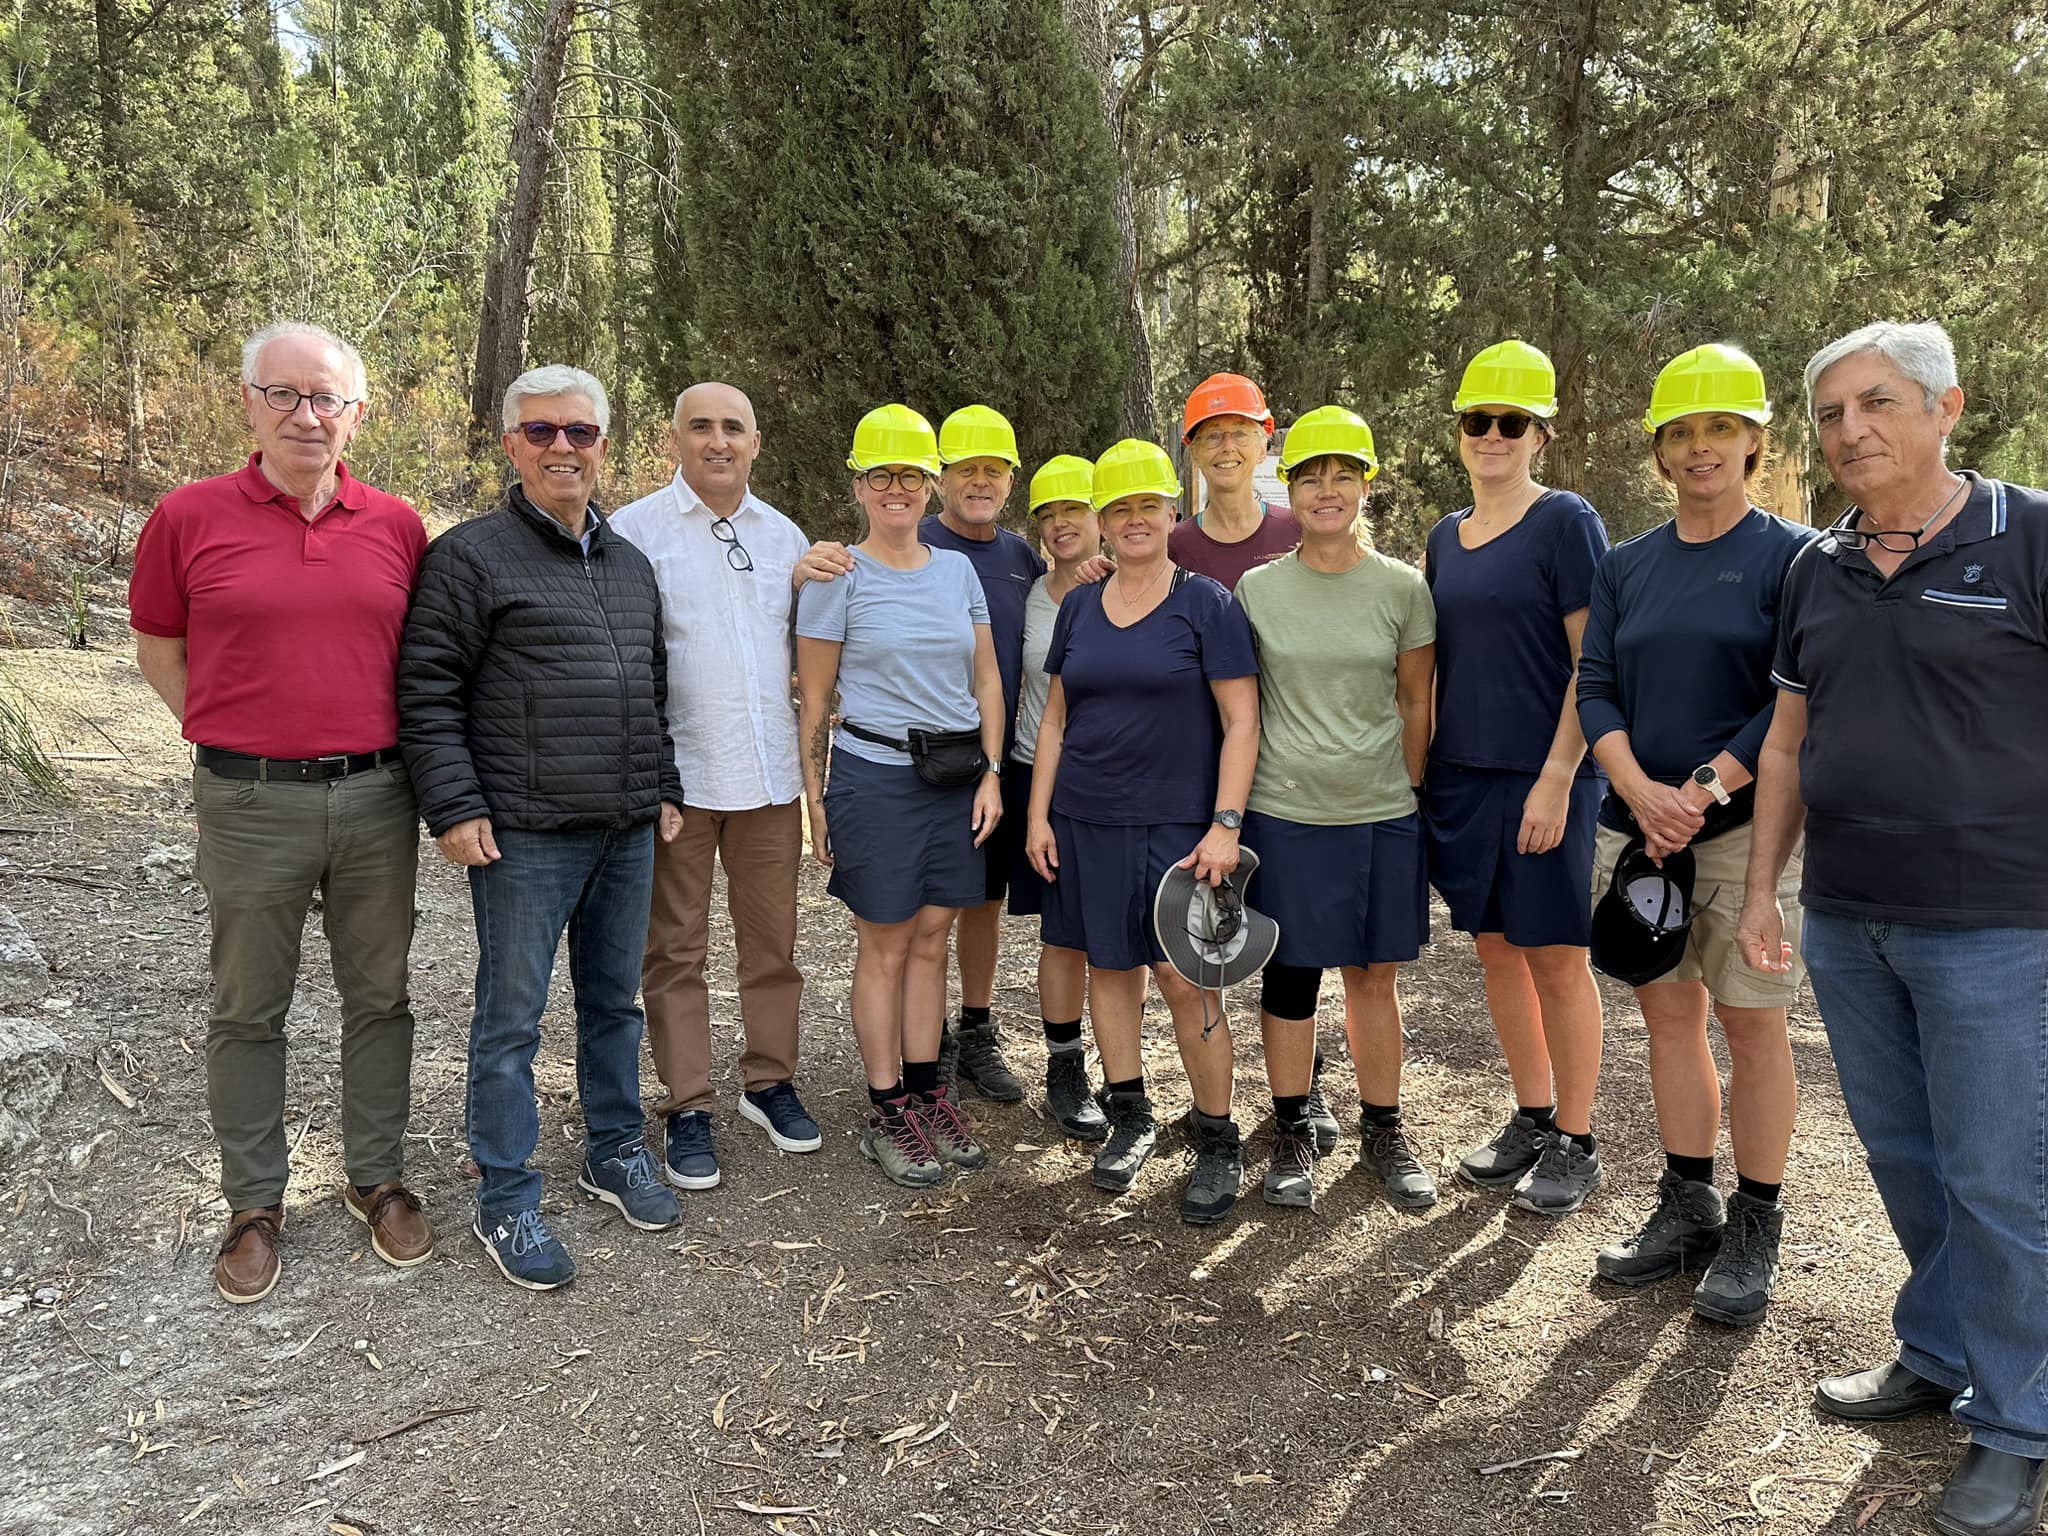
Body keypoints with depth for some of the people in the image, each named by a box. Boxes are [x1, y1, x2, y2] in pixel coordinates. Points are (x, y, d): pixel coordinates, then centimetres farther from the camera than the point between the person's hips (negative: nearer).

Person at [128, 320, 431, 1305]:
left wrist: (394, 751, 7)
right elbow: (157, 646, 8)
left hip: (376, 798, 2)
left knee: (378, 997, 12)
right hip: (250, 806, -1)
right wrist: (238, 743, 4)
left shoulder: (397, 527, 3)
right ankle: (254, 1204, 26)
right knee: (248, 1009, 10)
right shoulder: (191, 517, -2)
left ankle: (377, 1178, 28)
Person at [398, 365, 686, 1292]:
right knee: (512, 1017, 2)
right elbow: (427, 692, -8)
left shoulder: (631, 564, 15)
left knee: (615, 1000, 16)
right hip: (523, 833, -6)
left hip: (629, 831, 6)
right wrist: (453, 806, -14)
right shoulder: (470, 556, -5)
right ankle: (505, 1203, 15)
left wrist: (665, 789, 17)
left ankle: (615, 1152, 33)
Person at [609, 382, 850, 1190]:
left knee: (772, 940, 12)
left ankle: (769, 1080, 27)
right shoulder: (635, 530, -2)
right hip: (676, 776, -4)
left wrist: (805, 587, 2)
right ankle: (688, 1108, 16)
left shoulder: (784, 534, 12)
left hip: (769, 773, 4)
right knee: (676, 949, 6)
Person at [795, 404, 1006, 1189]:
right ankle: (887, 1116, 12)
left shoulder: (957, 570, 9)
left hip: (956, 778, 4)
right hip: (876, 777, -4)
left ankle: (926, 1094, 21)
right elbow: (814, 700, -2)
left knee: (931, 941, 10)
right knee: (885, 948, 2)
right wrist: (815, 799, -5)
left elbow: (987, 680, 11)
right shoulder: (837, 577, -3)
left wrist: (990, 773, 3)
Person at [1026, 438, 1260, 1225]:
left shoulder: (1206, 604, -3)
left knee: (1185, 977, -6)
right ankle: (1131, 1117, 27)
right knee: (1108, 964, 10)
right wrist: (1039, 814, 8)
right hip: (1085, 822, 5)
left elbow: (1241, 721, -6)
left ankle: (1219, 1143, 9)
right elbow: (1055, 717, 14)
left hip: (1176, 825, -4)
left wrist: (1226, 824, -14)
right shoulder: (1079, 607, 10)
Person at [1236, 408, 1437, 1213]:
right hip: (1283, 813, 0)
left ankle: (1383, 1131, 27)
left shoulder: (1403, 588, 1)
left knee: (1373, 975, 10)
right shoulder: (1256, 589, 1)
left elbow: (1415, 705, 8)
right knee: (1289, 975, 6)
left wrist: (1410, 798, 8)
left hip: (1381, 814, 1)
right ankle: (1292, 1134, 22)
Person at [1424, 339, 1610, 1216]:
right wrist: (1423, 768, 10)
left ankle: (1575, 1143, 16)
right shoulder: (1444, 536, 12)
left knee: (1555, 958, 2)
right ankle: (1531, 1120, 26)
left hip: (1544, 777, -6)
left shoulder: (1565, 522, -7)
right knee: (1496, 949, 12)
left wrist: (1556, 780, -17)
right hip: (1462, 776, 6)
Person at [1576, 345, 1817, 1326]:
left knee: (1750, 1021, 1)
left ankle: (1754, 1230, 15)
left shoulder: (1792, 556, -2)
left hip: (1748, 827, -4)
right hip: (1639, 827, 4)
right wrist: (1643, 792, -11)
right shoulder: (1626, 566, 11)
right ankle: (1687, 1208, 23)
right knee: (1668, 1013, 10)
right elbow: (1594, 689, 4)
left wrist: (1702, 791, -17)